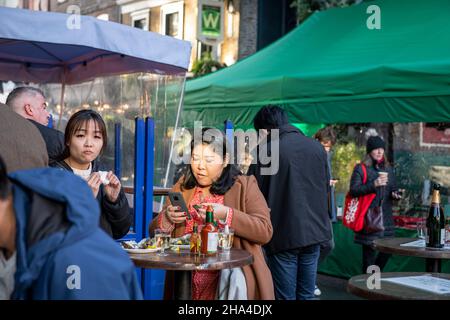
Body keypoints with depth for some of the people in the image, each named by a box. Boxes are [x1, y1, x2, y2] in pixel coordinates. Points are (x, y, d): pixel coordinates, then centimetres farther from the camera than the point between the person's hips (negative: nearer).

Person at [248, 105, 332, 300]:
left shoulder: (266, 151, -11)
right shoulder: (317, 147, 5)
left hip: (284, 235, -5)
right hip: (314, 232, 5)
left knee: (285, 295, 4)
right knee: (307, 295, 14)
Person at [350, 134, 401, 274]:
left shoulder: (388, 168, 16)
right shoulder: (360, 169, -2)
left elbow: (393, 188, 25)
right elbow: (353, 190, -12)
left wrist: (395, 194, 2)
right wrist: (373, 185, -21)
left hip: (386, 216, 6)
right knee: (370, 249, -5)